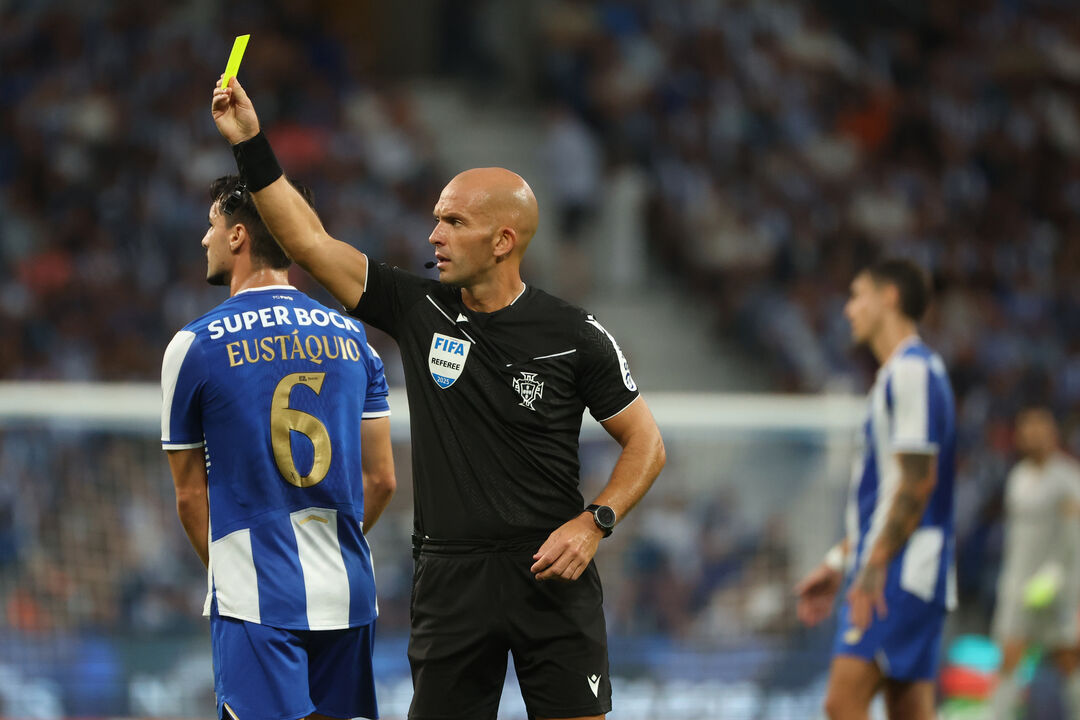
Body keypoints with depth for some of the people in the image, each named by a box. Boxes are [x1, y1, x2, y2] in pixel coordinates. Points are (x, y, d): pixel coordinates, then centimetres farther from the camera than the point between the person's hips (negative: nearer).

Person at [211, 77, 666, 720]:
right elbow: (310, 241, 3)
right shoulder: (419, 310, 3)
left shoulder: (574, 336, -4)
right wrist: (251, 144, -2)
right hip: (449, 578, 3)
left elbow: (646, 443, 3)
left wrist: (594, 523, -11)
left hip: (552, 574, -3)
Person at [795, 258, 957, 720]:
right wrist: (839, 562, 26)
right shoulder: (904, 371, 21)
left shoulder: (912, 370, -10)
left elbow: (918, 483, -18)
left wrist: (874, 566, -21)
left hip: (897, 576, -10)